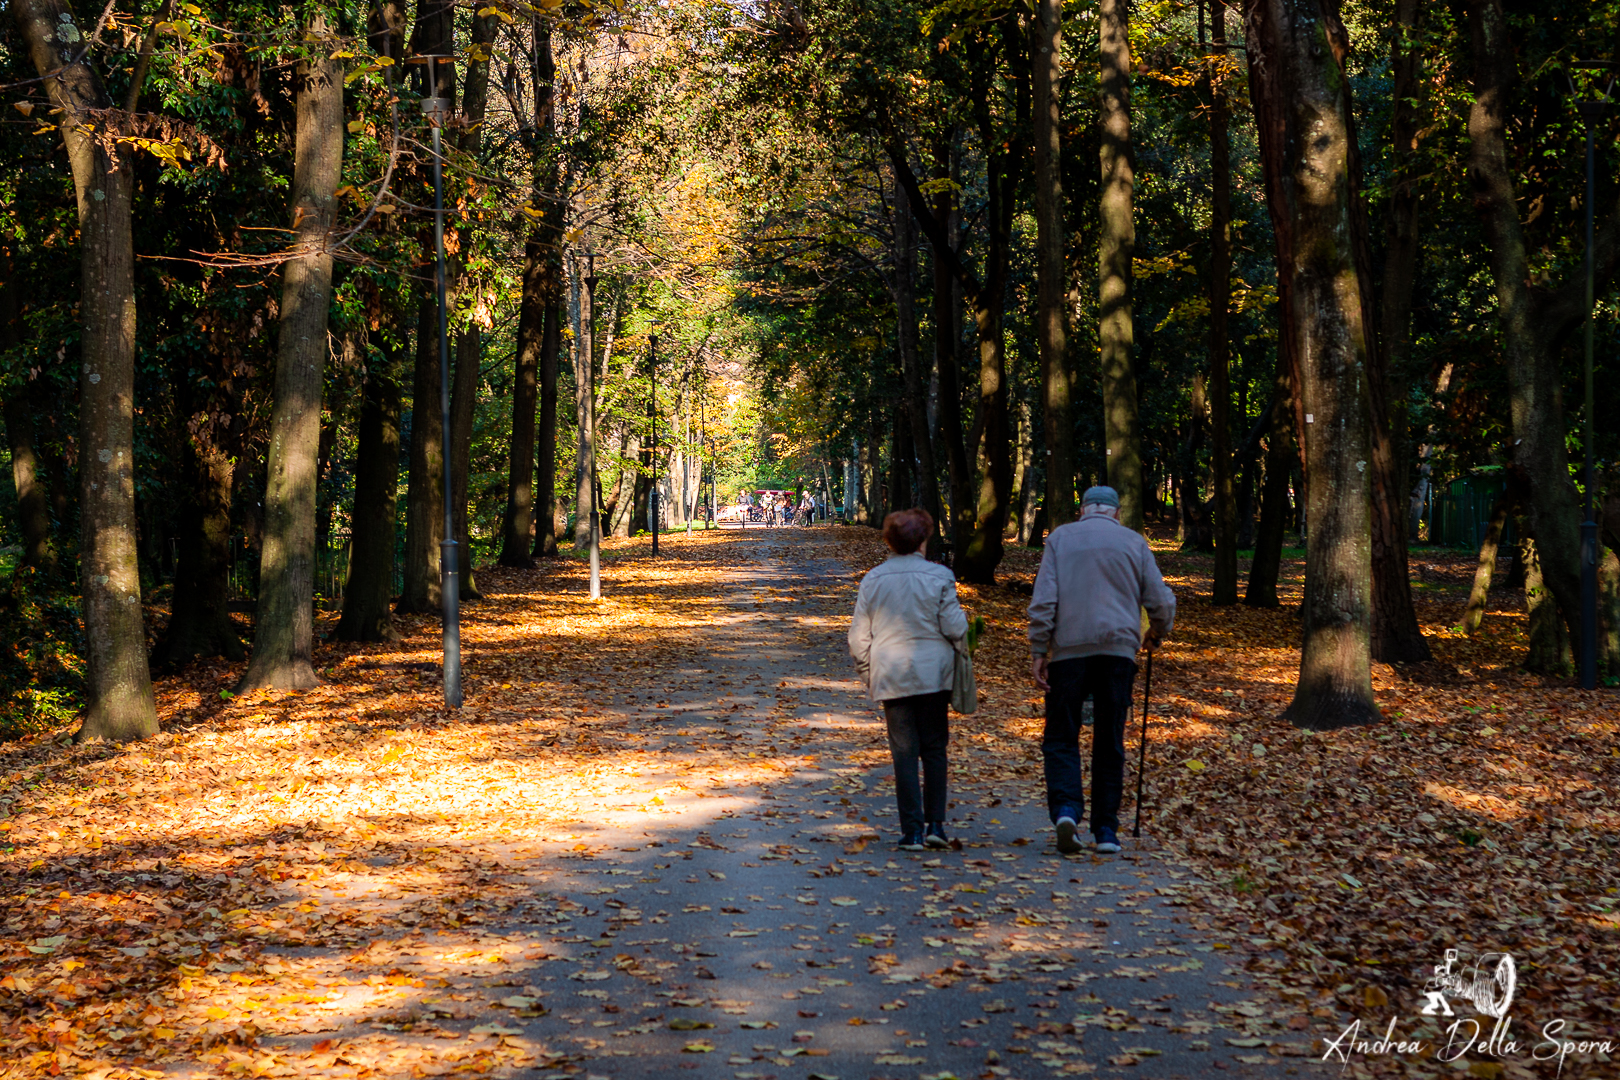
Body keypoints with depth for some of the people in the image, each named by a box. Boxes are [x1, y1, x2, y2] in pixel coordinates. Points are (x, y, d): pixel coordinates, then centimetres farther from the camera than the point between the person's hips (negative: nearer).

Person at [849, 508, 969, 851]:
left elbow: (858, 638, 5)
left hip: (890, 677, 1)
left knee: (904, 752, 3)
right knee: (934, 748, 9)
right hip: (932, 674, -1)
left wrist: (868, 676, 16)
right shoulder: (939, 577, -4)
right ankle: (935, 825, 5)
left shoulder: (872, 580, 4)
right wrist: (957, 648, 16)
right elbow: (954, 628, -6)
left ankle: (912, 831, 1)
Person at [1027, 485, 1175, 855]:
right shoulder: (1133, 542, 11)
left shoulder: (1060, 538, 8)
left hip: (1068, 648, -1)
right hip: (1118, 649, 1)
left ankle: (1065, 808, -17)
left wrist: (1038, 651, -1)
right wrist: (1157, 634, 28)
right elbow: (1162, 601, 8)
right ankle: (1106, 830, 8)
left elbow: (1043, 600, -2)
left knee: (1061, 738, 5)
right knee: (1109, 742, 8)